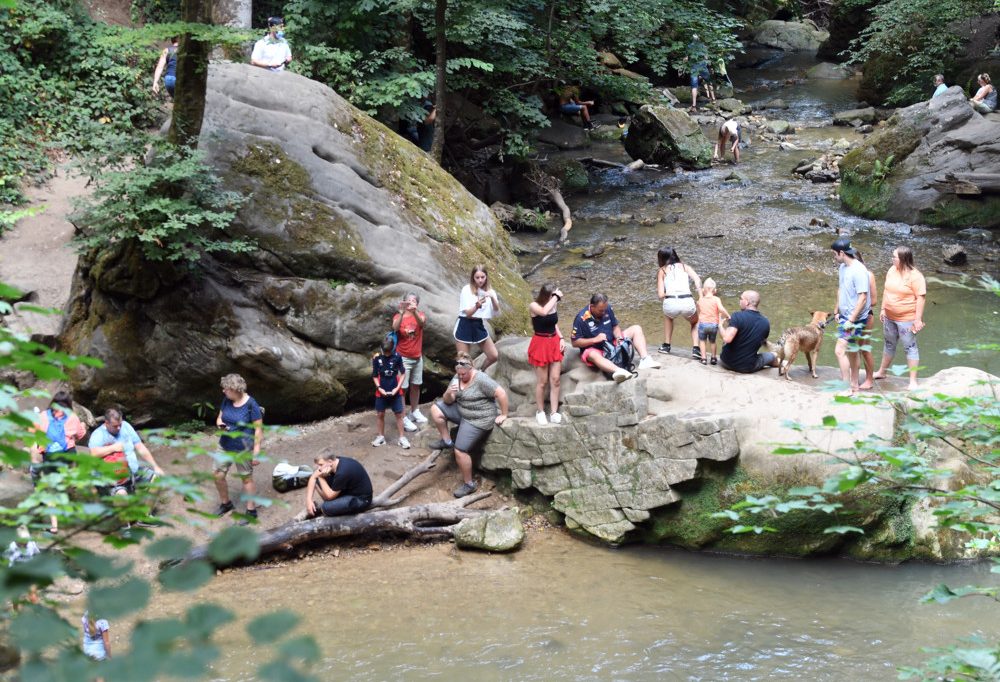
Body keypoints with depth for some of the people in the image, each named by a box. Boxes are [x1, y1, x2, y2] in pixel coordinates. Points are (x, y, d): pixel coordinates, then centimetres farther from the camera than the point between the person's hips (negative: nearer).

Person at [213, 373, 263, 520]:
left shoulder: (251, 405, -19)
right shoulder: (227, 400, -1)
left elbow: (258, 429, -15)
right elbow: (220, 417, 13)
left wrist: (256, 452, -16)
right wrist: (219, 423, -13)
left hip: (243, 449, -6)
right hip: (225, 446, 6)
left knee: (246, 479, 6)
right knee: (218, 476, 10)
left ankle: (251, 511, 20)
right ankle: (225, 503, 34)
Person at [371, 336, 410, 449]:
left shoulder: (397, 357, -10)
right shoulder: (377, 358, -9)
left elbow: (402, 373, -3)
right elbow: (375, 376, -1)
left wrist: (397, 388, -11)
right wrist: (379, 388, -13)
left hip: (395, 391, -1)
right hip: (381, 392, 1)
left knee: (399, 414, 3)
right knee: (380, 414, 8)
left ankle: (402, 438, 11)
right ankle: (381, 437, 22)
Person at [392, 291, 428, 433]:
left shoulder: (420, 315, 0)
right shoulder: (398, 316, -6)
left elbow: (422, 322, -25)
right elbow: (395, 328, -28)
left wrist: (414, 311, -46)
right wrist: (402, 312, -42)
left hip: (417, 357, 4)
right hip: (403, 358, -4)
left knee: (416, 385, 16)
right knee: (402, 387, -3)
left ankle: (415, 412, 32)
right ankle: (403, 418, -1)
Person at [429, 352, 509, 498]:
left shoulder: (481, 379, -23)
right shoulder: (457, 378, 1)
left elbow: (501, 393, -25)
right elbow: (448, 401, 1)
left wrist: (503, 415, -18)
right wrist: (449, 392, -22)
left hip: (478, 420, -8)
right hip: (462, 412, 8)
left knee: (460, 451, -11)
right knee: (436, 409, -6)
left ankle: (469, 484, 4)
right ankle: (446, 441, 9)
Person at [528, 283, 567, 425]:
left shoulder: (554, 305, 2)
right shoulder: (534, 306, -14)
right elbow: (544, 312, -37)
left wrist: (561, 338, 5)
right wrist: (556, 297, -29)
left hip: (555, 343, 5)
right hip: (540, 344, -5)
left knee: (555, 380, 3)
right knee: (542, 381, 2)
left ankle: (554, 413, 9)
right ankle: (540, 412, 17)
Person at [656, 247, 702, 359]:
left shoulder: (662, 271, 17)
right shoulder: (685, 266, 21)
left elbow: (660, 295, 10)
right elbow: (697, 279, 1)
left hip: (671, 304, 0)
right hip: (687, 303, 0)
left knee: (668, 316, 38)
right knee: (695, 322, 32)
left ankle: (666, 346, 36)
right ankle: (695, 349, 12)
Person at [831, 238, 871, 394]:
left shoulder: (859, 271, -21)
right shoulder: (842, 268, 6)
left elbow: (863, 298, -23)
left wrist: (851, 320, -22)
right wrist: (837, 311, 14)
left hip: (856, 319, -9)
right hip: (845, 316, 9)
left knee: (840, 351, -14)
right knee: (851, 352, 17)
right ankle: (854, 385, 28)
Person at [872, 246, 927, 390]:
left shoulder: (915, 276, -19)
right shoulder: (892, 270, 3)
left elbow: (921, 298, -19)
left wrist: (918, 319, -20)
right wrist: (883, 309, 13)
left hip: (906, 319, -7)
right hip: (889, 317, 7)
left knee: (910, 347, 0)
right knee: (889, 344, 22)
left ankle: (913, 381, 5)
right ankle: (881, 372, 37)